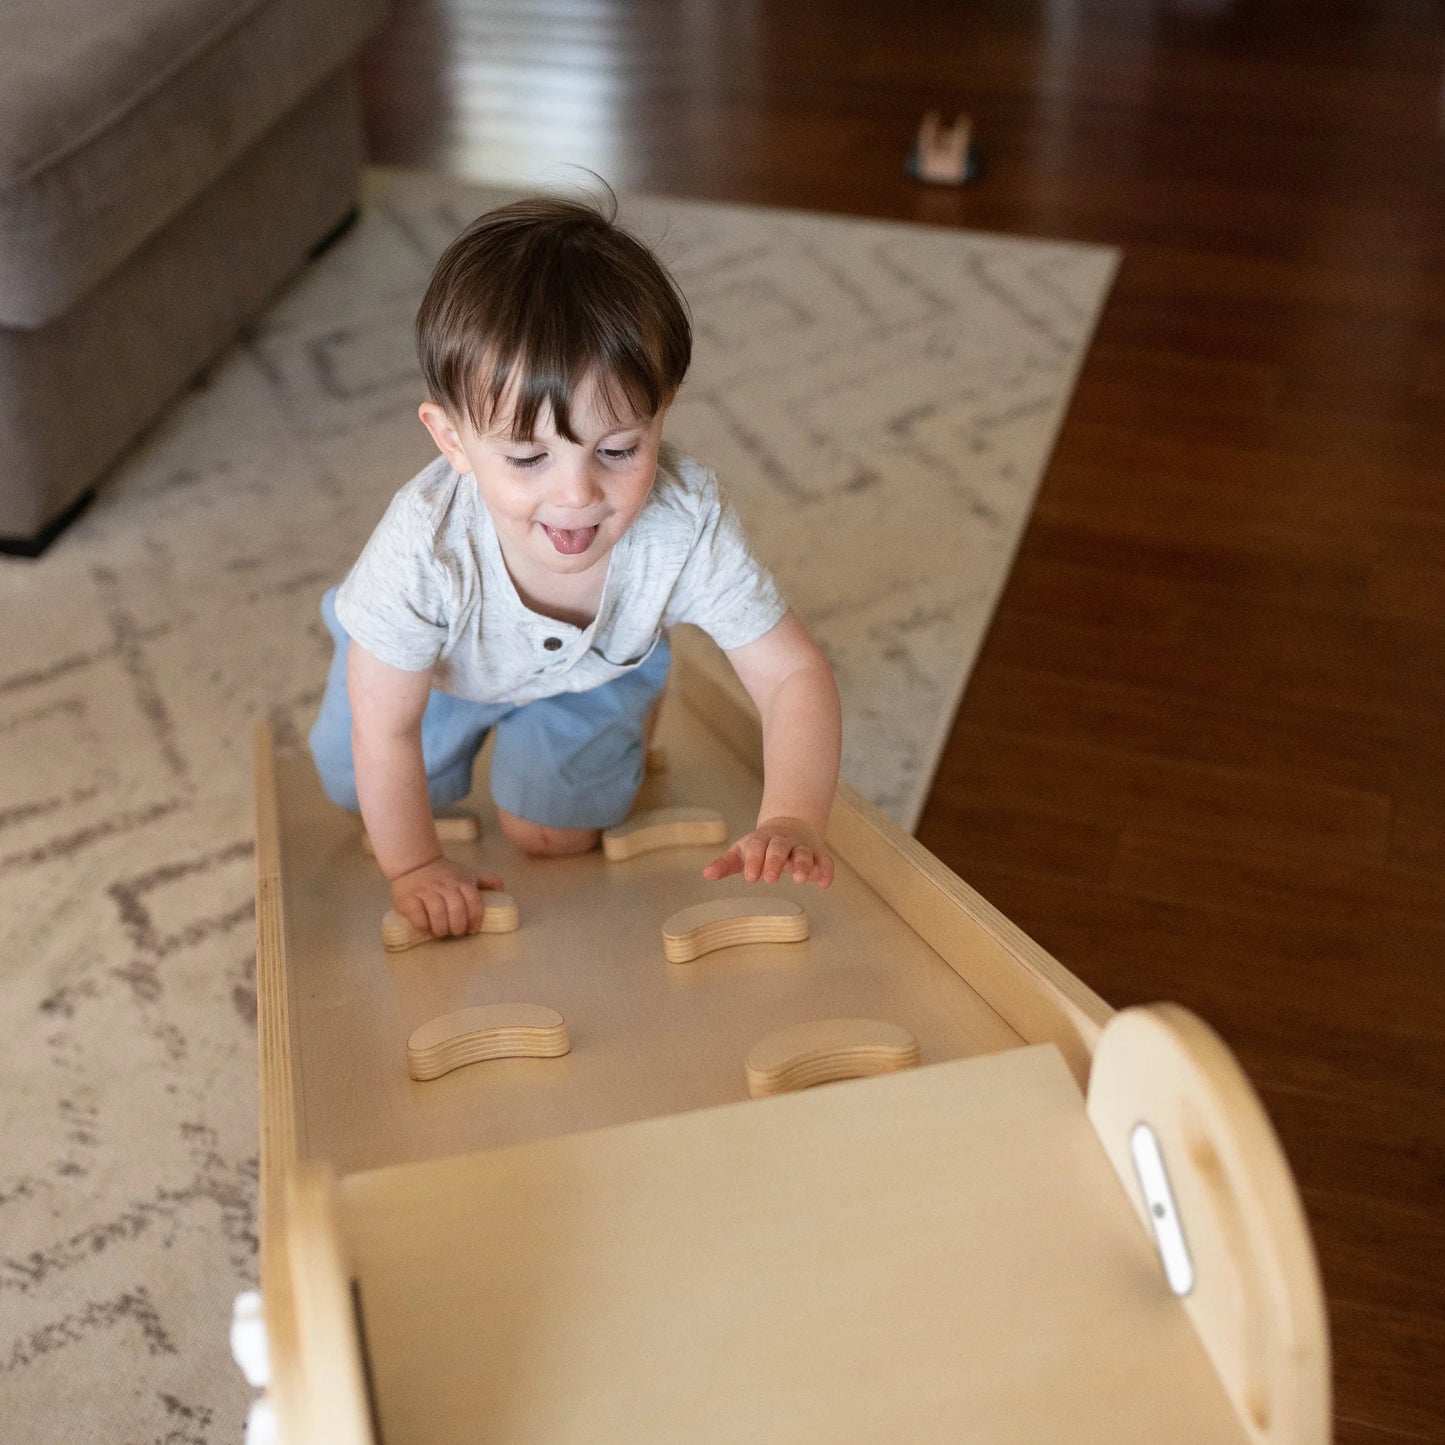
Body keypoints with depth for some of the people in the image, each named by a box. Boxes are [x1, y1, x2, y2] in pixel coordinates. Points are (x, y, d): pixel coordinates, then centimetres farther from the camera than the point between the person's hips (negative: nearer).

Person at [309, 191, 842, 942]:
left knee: (552, 833, 6)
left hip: (595, 668, 1)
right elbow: (384, 731, -31)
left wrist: (792, 819, -52)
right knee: (365, 798, 17)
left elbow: (793, 672, -35)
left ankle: (625, 727, 32)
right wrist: (415, 867, -20)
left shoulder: (686, 522, -42)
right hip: (435, 664, 0)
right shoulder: (424, 545, -46)